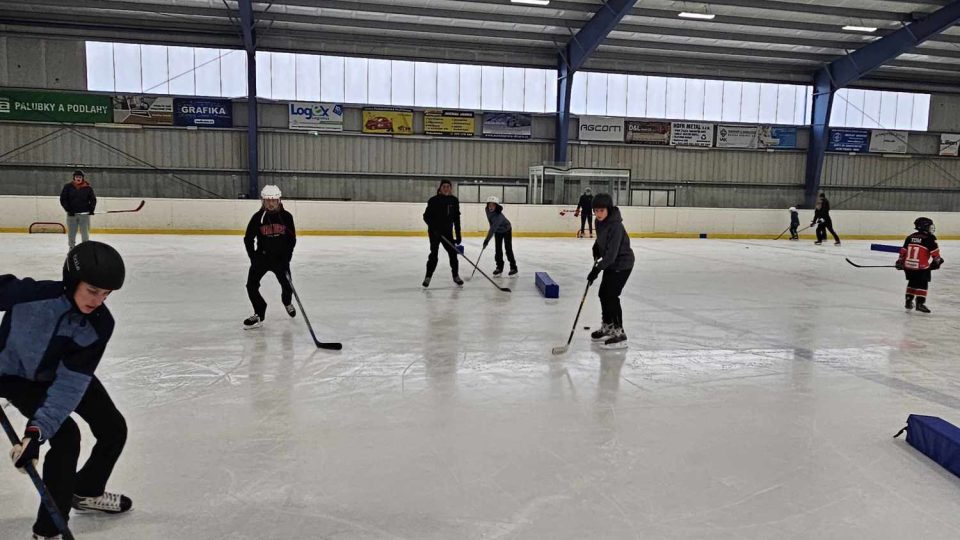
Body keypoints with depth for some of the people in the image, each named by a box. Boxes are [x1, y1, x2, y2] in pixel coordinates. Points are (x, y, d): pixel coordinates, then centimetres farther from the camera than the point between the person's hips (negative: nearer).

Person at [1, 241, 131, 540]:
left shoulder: (100, 324, -25)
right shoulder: (31, 294, -36)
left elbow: (71, 382, -27)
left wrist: (38, 429, -37)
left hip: (69, 372, 4)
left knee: (114, 429, 5)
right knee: (66, 438, -18)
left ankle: (86, 492, 33)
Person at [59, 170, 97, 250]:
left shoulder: (88, 188, 3)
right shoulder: (68, 187, 2)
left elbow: (93, 199, 6)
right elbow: (63, 199, 2)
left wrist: (91, 209, -8)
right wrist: (68, 209, -10)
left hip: (84, 214, -1)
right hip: (71, 214, 1)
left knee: (85, 234, 3)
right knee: (71, 234, 8)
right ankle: (71, 249, 18)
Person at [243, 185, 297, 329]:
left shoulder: (286, 216, -6)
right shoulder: (258, 217, -8)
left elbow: (292, 239, 0)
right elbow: (248, 239, -1)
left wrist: (286, 257, -9)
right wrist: (253, 258, -7)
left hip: (281, 257, 1)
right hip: (262, 256, 0)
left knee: (287, 285, 10)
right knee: (251, 285, -12)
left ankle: (287, 302, 45)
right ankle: (259, 314, 2)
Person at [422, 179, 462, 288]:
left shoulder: (454, 201, 3)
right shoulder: (434, 200, -9)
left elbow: (456, 219, 6)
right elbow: (426, 216, -8)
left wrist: (458, 235, 4)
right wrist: (434, 227, -22)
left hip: (448, 232, 4)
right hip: (434, 232, -4)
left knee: (453, 252, 6)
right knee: (434, 253, -8)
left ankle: (456, 275, 22)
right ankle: (428, 277, 2)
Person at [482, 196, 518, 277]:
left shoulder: (499, 216, -41)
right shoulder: (488, 210, -18)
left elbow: (493, 228, -48)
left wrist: (487, 240, -53)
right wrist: (492, 230, 13)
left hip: (506, 230, -6)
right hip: (498, 231, 6)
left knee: (508, 249, -7)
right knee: (498, 249, 2)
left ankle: (513, 267, 2)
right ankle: (499, 267, 11)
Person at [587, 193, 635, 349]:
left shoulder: (615, 226, -29)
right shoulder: (600, 221, -2)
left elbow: (612, 252, -32)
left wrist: (597, 269, -34)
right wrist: (596, 247, 8)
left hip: (622, 263, -9)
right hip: (611, 262, 9)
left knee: (611, 296, -14)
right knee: (603, 293, 15)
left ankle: (619, 334, -8)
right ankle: (607, 327, 31)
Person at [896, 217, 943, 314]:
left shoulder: (910, 237, 10)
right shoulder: (929, 239, -7)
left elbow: (903, 250, 12)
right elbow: (935, 252, -5)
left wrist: (900, 261, 18)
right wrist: (938, 260, 11)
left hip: (908, 265, 6)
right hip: (922, 267, -6)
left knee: (912, 283, 20)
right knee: (922, 284, 2)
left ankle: (908, 301, 23)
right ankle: (920, 303, -3)